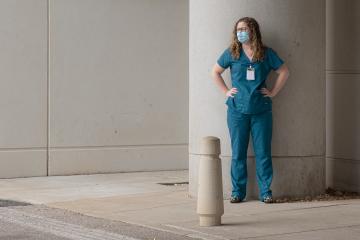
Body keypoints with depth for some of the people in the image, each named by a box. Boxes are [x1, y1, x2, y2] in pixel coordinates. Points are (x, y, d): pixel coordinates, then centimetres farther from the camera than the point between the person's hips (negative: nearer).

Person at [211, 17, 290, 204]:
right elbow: (215, 72, 15)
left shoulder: (266, 54, 3)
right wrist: (226, 91, 6)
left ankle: (265, 192, 8)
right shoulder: (231, 53, 4)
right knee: (238, 153, 3)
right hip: (237, 110, 0)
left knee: (263, 153, 1)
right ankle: (237, 192, 11)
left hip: (261, 110, 0)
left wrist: (273, 92, 4)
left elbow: (284, 72, 10)